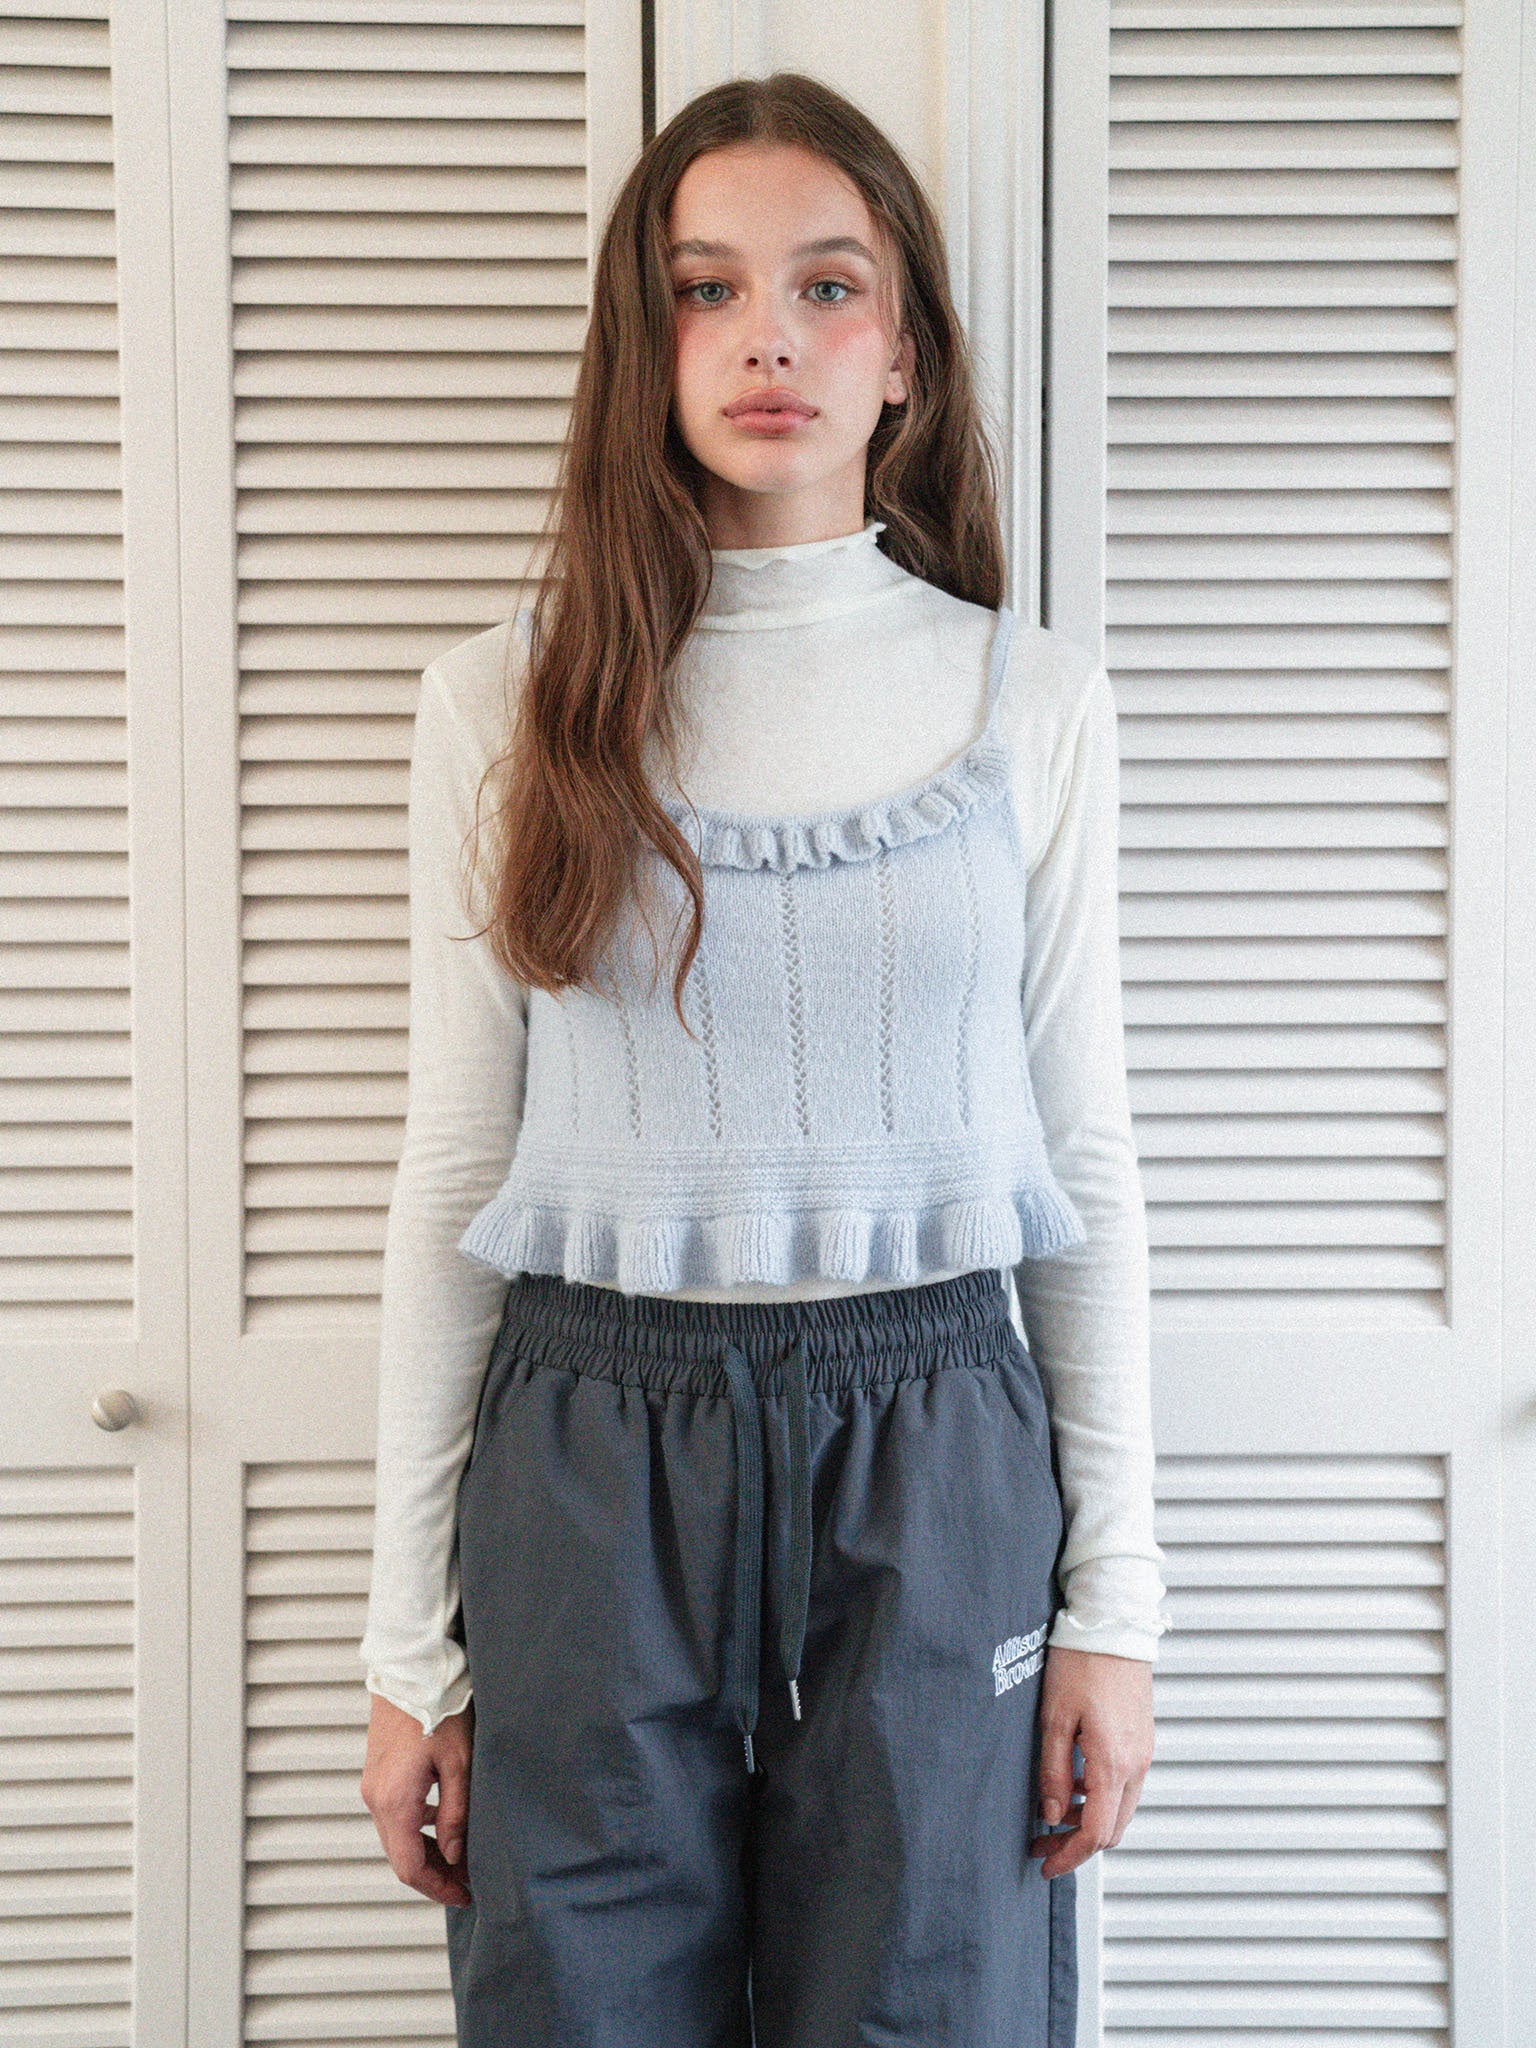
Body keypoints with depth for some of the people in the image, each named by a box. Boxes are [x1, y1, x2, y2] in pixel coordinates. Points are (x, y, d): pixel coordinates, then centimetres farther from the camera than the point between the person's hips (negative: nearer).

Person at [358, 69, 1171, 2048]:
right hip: (590, 1456, 0)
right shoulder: (506, 703, 0)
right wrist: (409, 1644, 2)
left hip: (934, 1456, 0)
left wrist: (1115, 1598, 2)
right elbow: (453, 1176, 3)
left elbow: (1084, 1161, 5)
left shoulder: (1031, 701, 2)